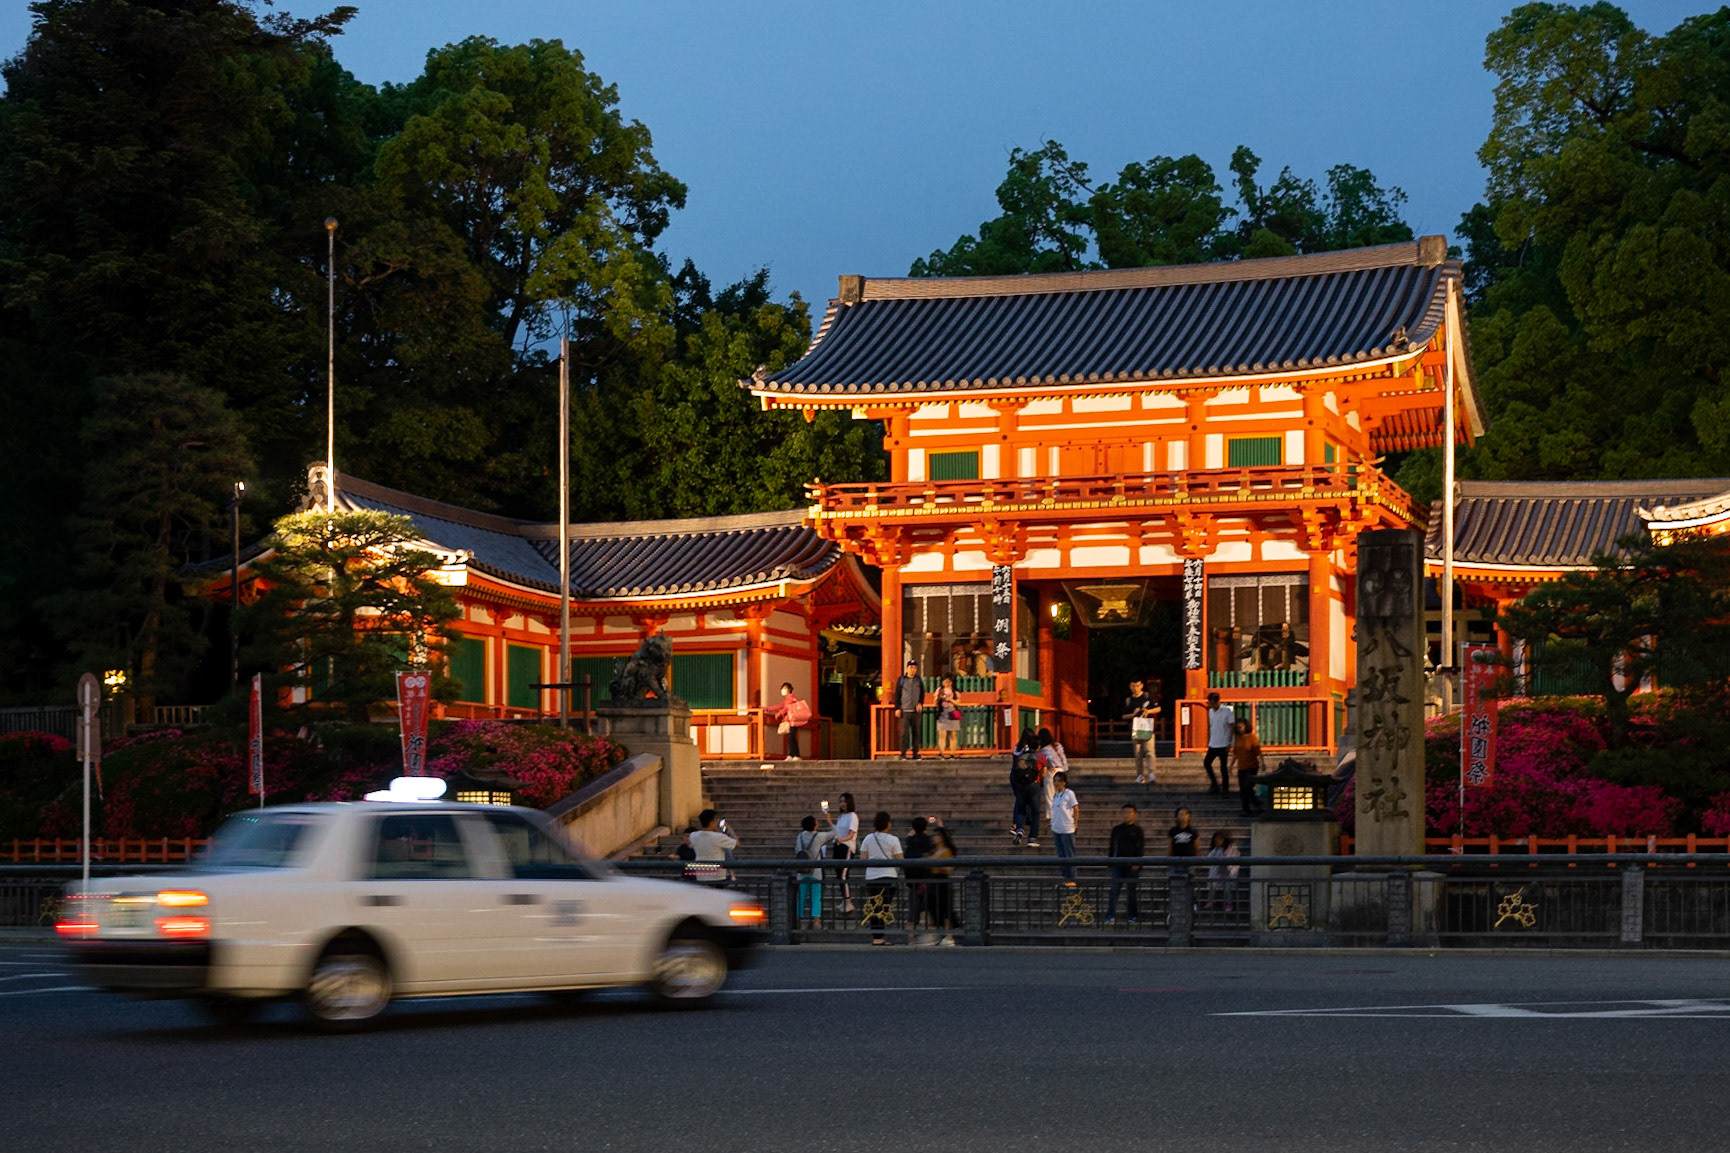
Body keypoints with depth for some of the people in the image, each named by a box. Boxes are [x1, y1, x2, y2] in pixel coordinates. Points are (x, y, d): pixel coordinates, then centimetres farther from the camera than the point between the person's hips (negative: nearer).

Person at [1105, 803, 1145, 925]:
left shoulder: (1138, 830, 1)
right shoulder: (1116, 829, 9)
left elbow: (1141, 847, -3)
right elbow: (1112, 845, 14)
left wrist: (1137, 862, -12)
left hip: (1132, 865, -2)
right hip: (1118, 863, 2)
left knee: (1132, 891, 4)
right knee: (1113, 890, -5)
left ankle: (1133, 916, 15)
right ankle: (1111, 916, -5)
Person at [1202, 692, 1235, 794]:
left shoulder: (1227, 711, -10)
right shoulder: (1211, 711, 8)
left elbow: (1232, 727, -9)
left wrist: (1230, 743, -13)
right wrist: (1208, 741, 14)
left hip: (1223, 744, -6)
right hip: (1213, 744, 6)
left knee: (1223, 767, -2)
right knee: (1206, 762, 6)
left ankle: (1225, 788, 9)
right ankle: (1214, 784, 19)